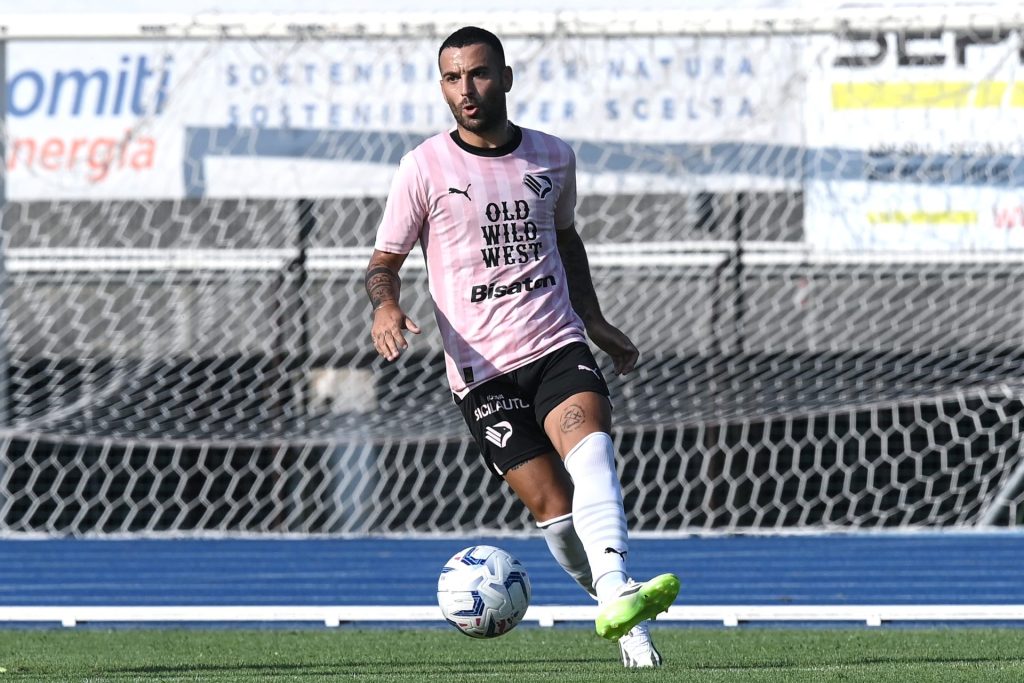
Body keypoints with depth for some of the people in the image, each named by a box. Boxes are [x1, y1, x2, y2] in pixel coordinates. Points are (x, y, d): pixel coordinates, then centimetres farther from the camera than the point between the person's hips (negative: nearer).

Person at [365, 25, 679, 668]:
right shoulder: (425, 168, -1)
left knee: (590, 447, -28)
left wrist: (596, 322, 27)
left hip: (558, 347, 2)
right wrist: (386, 307, -16)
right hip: (482, 368, -2)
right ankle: (631, 627, 10)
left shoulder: (553, 156, 10)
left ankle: (618, 598, -44)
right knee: (551, 505, -8)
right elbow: (385, 260, 5)